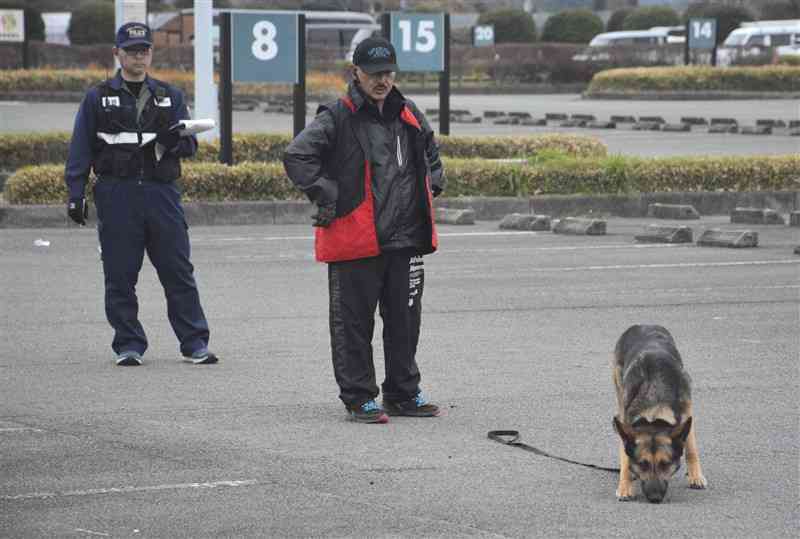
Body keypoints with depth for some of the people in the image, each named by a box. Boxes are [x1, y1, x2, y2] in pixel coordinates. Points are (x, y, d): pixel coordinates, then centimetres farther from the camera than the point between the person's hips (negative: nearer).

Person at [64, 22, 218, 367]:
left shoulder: (169, 96, 14)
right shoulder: (98, 98, 8)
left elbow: (191, 145, 11)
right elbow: (80, 149, 6)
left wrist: (174, 139, -12)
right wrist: (76, 194, -2)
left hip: (162, 194, 1)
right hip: (116, 194, -1)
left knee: (179, 272, -2)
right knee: (120, 276, 0)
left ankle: (194, 344, 2)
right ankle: (128, 345, 9)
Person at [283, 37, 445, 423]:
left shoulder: (408, 116, 13)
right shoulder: (338, 117, -9)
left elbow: (431, 152, 33)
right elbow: (297, 155, -18)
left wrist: (432, 186, 19)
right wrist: (325, 194, -18)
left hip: (406, 239, 6)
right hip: (355, 241, -6)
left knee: (405, 318, 12)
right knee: (354, 321, 0)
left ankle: (403, 394, 23)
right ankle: (359, 398, 8)